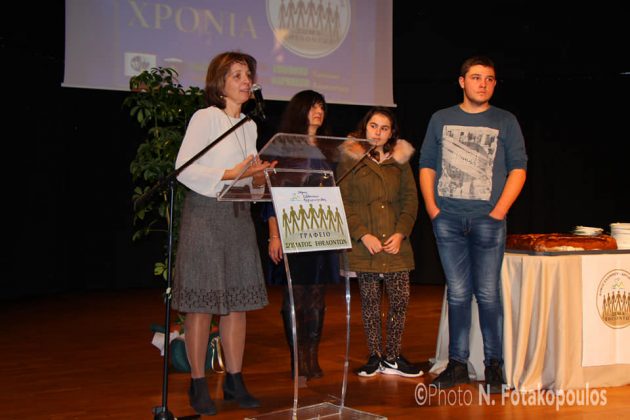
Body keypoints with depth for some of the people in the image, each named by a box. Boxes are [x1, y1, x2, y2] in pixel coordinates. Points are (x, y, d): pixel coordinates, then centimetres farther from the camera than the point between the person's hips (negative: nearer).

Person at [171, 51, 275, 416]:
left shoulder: (249, 125, 15)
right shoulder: (205, 118, -5)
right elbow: (184, 170, -13)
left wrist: (258, 178, -2)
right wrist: (230, 174, -22)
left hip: (239, 217, 7)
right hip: (205, 215, -6)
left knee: (238, 302, 6)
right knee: (202, 303, -3)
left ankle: (234, 381, 15)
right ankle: (199, 385, 6)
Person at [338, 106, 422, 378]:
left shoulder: (400, 160, 13)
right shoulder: (350, 160, 4)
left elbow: (411, 200, 9)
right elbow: (343, 203, -2)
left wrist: (401, 233, -5)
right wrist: (363, 235, -12)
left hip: (396, 243, 2)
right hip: (364, 244, -2)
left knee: (400, 299, -1)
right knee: (370, 301, 3)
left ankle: (392, 357, 11)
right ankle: (374, 357, 15)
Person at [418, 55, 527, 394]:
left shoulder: (505, 121, 9)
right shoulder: (441, 119, 13)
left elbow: (518, 167, 4)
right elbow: (426, 165, 12)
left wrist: (500, 210, -7)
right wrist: (431, 207, 0)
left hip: (487, 218, -1)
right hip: (447, 217, 2)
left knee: (488, 293, -2)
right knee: (457, 293, 5)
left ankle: (494, 365, 7)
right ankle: (457, 363, 12)